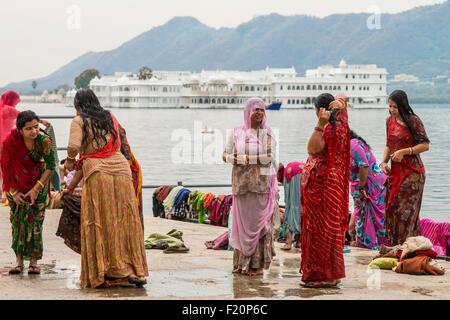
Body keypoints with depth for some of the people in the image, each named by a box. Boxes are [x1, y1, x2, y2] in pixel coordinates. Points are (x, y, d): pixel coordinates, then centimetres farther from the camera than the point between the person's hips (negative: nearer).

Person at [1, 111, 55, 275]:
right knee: (17, 219, 0)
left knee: (35, 220, -4)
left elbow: (50, 166, -15)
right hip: (17, 184, 1)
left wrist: (36, 189, -17)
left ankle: (34, 261, 1)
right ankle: (19, 260, 4)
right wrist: (14, 192, -12)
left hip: (38, 181, -1)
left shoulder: (44, 141, -26)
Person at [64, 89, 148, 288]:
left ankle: (101, 274, 0)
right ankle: (136, 271, 7)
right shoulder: (110, 119, 24)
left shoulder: (79, 121, 6)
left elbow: (74, 146, -12)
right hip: (122, 169, 5)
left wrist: (69, 160, 10)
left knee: (99, 224, 0)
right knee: (126, 222, 7)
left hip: (98, 174, -5)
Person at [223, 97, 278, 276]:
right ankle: (241, 263, 10)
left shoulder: (267, 133, 3)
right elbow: (226, 155, 4)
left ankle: (257, 264, 1)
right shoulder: (237, 132, 8)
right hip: (242, 184, 2)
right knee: (242, 221, 3)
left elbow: (269, 157, -10)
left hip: (261, 184, -2)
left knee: (258, 221, -3)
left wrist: (244, 158, -12)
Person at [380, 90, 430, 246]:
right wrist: (384, 162, 4)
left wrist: (404, 152, -19)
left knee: (406, 209, -7)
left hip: (412, 171, -7)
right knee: (391, 208, 4)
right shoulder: (390, 121, 10)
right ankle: (393, 245, 9)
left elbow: (425, 145, -12)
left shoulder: (413, 121, -10)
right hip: (395, 170, 7)